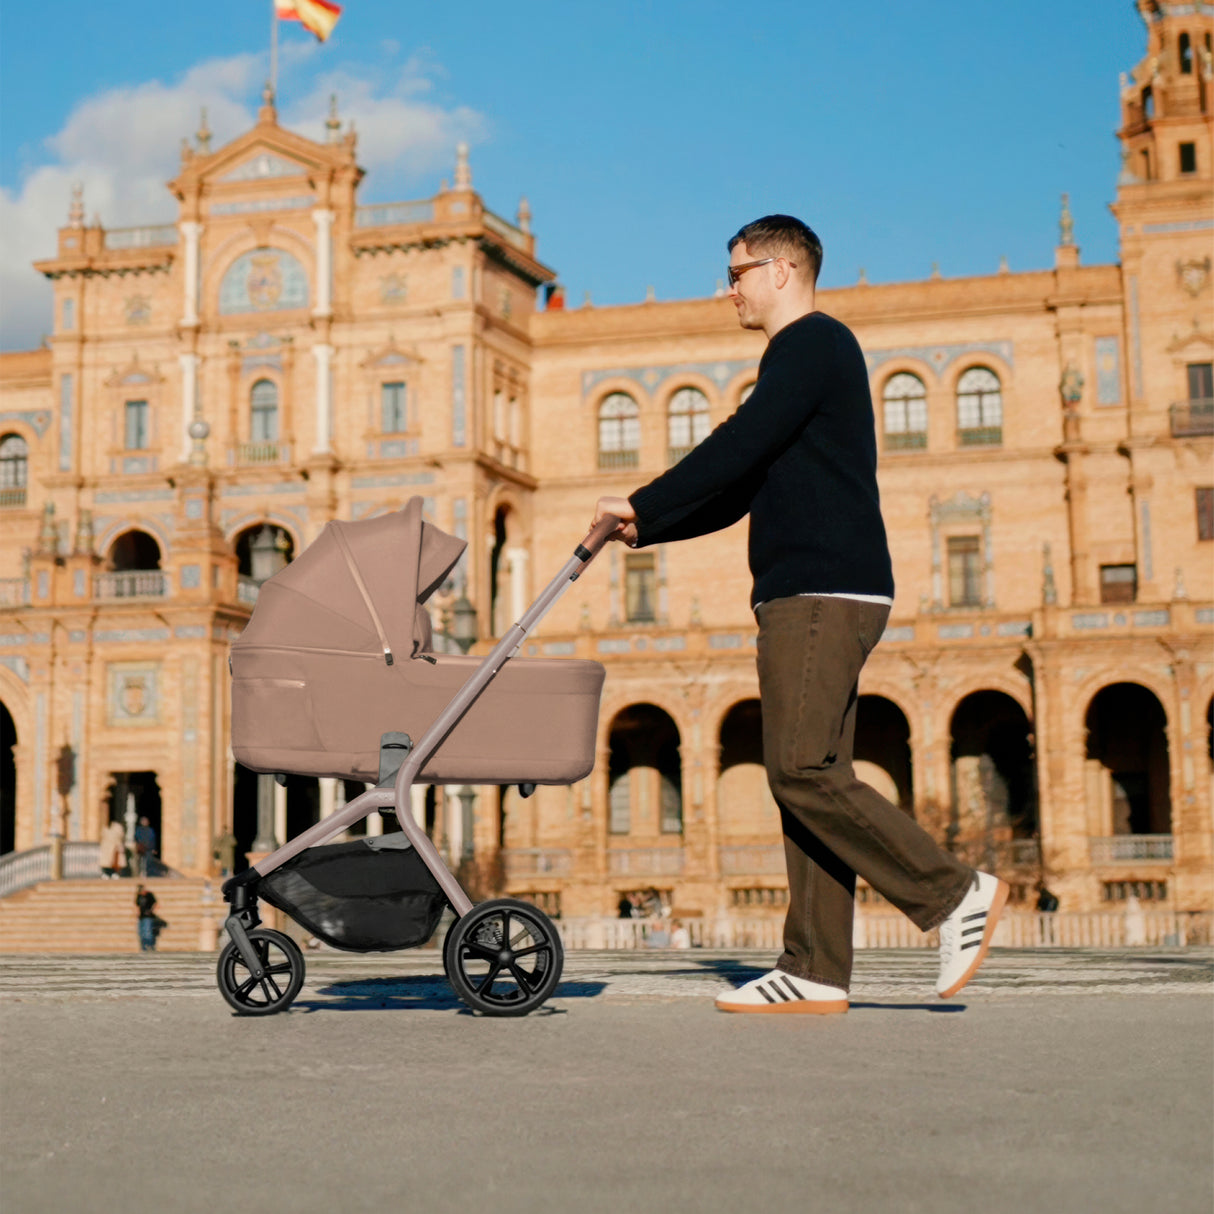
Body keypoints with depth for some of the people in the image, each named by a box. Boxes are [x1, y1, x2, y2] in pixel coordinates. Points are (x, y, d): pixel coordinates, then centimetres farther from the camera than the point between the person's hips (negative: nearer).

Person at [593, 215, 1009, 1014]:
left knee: (803, 771, -15)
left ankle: (955, 893, -7)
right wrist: (645, 529, 16)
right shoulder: (805, 355, 26)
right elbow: (742, 490, 25)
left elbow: (738, 449, -15)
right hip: (809, 597, 10)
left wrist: (643, 504, -8)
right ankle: (816, 973, 3)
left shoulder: (814, 343, -5)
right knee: (808, 777, 4)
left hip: (825, 594, -10)